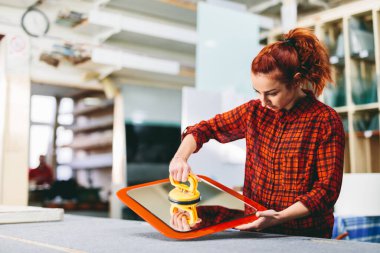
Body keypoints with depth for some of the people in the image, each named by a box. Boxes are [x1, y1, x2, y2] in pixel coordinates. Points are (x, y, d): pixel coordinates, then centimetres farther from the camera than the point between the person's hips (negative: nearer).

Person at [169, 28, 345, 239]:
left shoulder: (325, 121, -7)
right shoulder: (255, 112, 6)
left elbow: (327, 189, -8)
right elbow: (204, 129, 14)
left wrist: (281, 216, -19)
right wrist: (180, 158, -4)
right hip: (256, 228, 4)